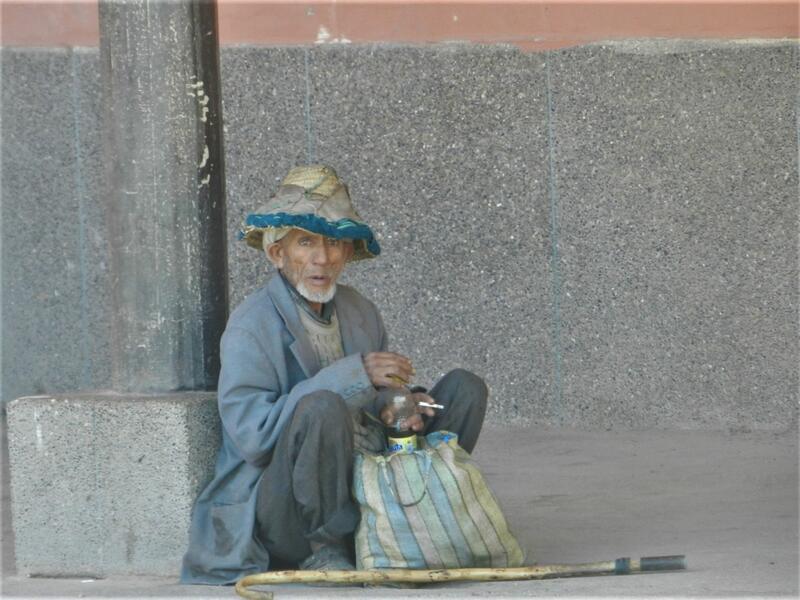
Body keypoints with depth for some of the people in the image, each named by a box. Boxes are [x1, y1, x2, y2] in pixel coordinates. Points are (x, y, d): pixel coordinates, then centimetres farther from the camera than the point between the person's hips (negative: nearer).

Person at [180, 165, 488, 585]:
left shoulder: (360, 313, 11)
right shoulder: (251, 326, -11)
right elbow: (251, 434, -23)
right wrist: (354, 376, -24)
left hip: (372, 487, 7)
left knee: (465, 386, 4)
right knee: (322, 406, -36)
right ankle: (325, 551, -19)